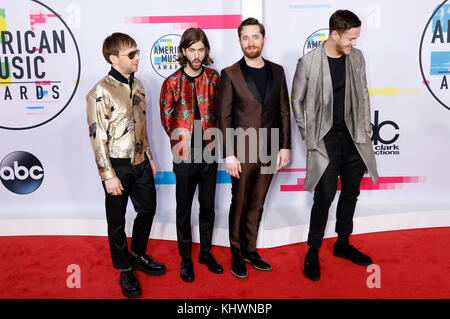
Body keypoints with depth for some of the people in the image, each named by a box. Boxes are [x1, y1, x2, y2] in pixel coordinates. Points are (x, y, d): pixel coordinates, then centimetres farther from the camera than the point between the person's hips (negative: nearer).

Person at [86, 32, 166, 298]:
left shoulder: (137, 85, 7)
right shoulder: (101, 92, -15)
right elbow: (97, 136, -16)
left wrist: (149, 157, 15)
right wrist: (108, 175, -16)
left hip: (140, 163, 7)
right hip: (118, 166, -7)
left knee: (148, 209, 17)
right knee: (117, 220, 10)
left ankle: (138, 256, 41)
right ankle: (125, 271, 31)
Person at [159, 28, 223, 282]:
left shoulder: (215, 78, 2)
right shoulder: (172, 82, -5)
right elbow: (167, 118, 3)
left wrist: (216, 138, 0)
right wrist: (181, 142, 0)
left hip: (209, 153, 2)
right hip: (185, 156, -2)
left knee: (208, 206, 13)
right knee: (184, 209, 9)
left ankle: (206, 252, 32)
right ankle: (186, 258, 26)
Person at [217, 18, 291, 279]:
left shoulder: (277, 71, 8)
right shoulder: (230, 74, -3)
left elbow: (284, 111, 9)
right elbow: (224, 117, -6)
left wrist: (285, 146, 4)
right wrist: (229, 154, -10)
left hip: (269, 151, 3)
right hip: (243, 152, -3)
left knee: (257, 205, 14)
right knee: (240, 205, 8)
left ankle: (250, 250, 30)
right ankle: (237, 255, 25)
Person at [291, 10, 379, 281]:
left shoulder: (357, 57, 6)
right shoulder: (309, 62, -8)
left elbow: (363, 95, 15)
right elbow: (297, 100, 0)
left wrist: (366, 128, 10)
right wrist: (307, 135, -2)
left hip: (354, 138, 5)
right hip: (325, 140, -5)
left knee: (351, 194, 13)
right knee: (325, 197, -5)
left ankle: (343, 244, 32)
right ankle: (313, 252, 15)